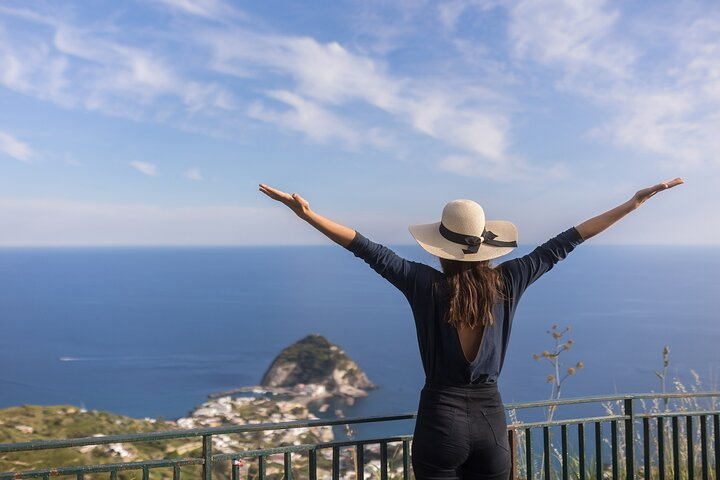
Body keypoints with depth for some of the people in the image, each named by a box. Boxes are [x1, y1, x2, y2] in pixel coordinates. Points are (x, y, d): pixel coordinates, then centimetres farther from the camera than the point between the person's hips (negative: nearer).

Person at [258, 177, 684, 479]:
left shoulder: (427, 284, -12)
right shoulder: (506, 282, -4)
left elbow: (372, 252, -16)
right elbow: (561, 246, 1)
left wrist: (308, 214, -17)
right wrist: (633, 203, 10)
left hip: (442, 418, -3)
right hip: (491, 418, 3)